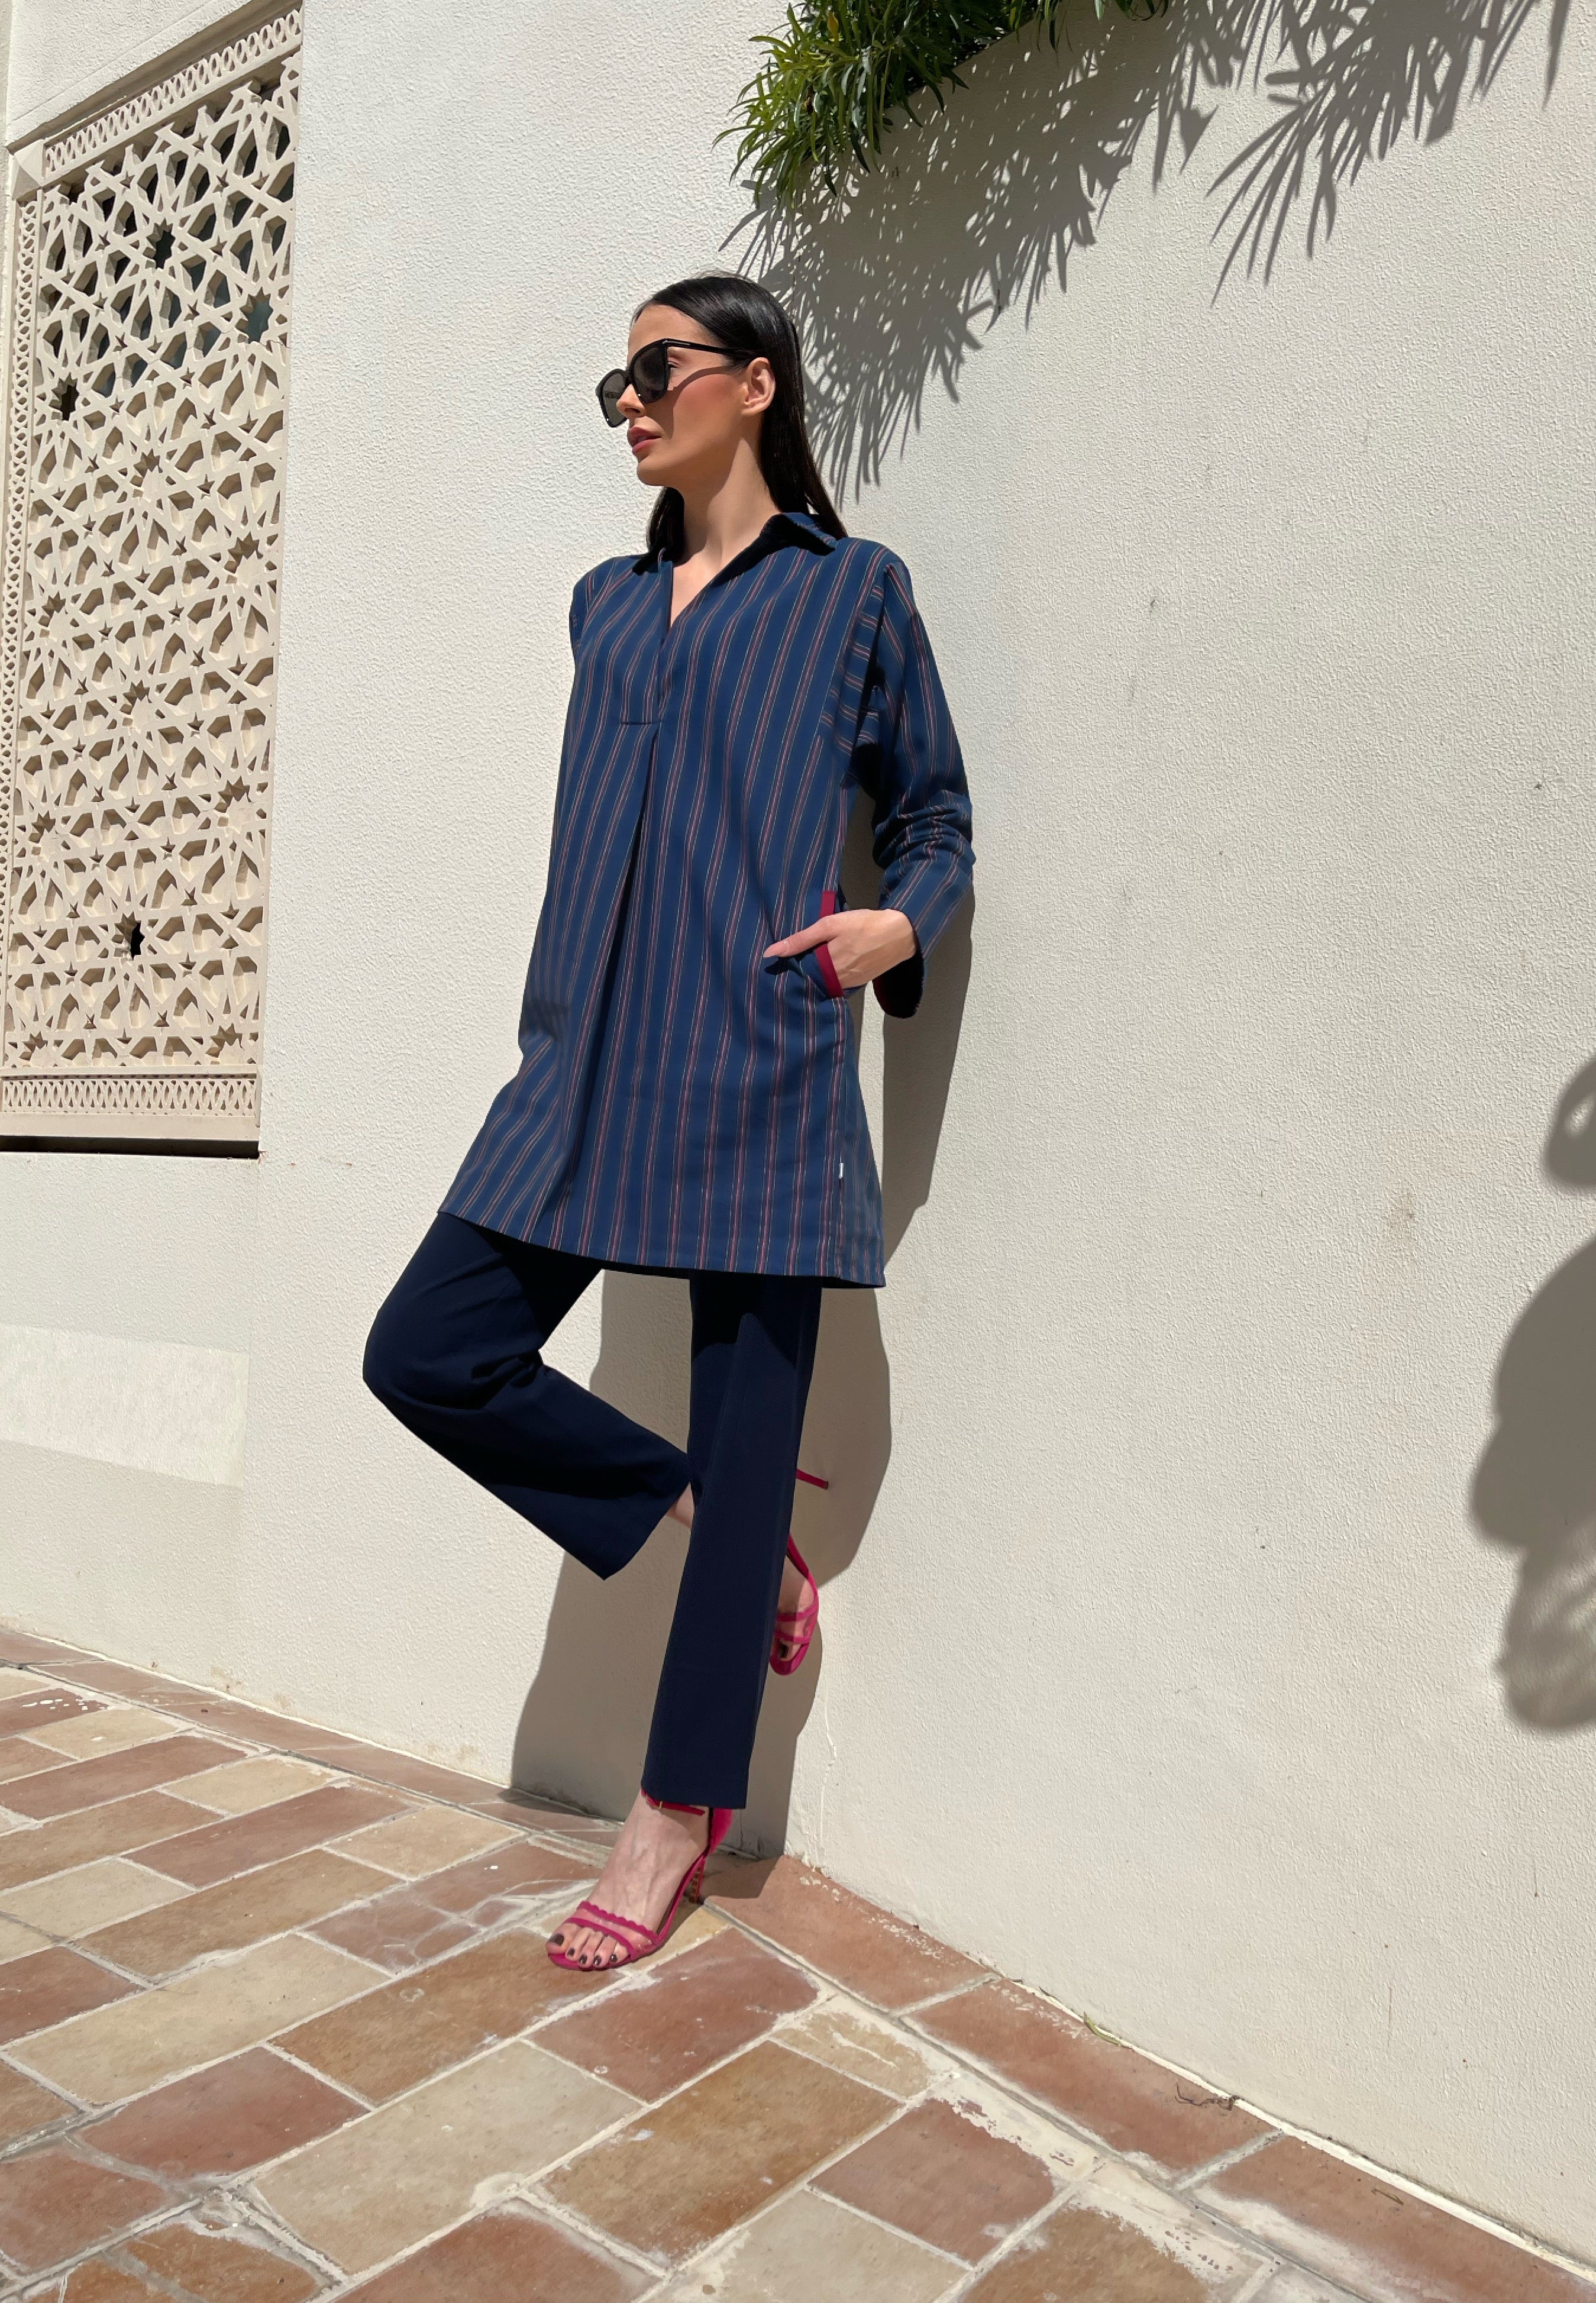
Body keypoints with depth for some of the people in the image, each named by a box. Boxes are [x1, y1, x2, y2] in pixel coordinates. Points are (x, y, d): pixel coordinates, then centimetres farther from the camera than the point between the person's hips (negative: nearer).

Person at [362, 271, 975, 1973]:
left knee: (743, 1437, 0)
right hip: (590, 1073, 6)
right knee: (427, 1355, -2)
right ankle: (717, 1528, 17)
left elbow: (935, 816, 10)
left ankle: (680, 1814, 17)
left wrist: (899, 924, -12)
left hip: (759, 1076, -5)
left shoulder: (853, 591, 7)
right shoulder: (606, 604, 20)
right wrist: (558, 1037, 17)